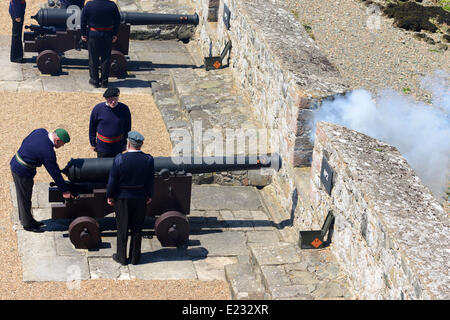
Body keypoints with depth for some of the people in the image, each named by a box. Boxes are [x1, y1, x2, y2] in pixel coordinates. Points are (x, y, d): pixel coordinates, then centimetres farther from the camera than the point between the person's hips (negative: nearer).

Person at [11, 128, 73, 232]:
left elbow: (25, 142, 10)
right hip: (22, 171, -9)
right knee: (25, 198, 8)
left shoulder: (41, 131, -5)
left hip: (15, 163, 9)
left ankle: (25, 219, 37)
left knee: (22, 196, 22)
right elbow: (55, 173, -19)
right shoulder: (48, 152, -27)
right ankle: (28, 224, 24)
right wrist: (64, 191, -10)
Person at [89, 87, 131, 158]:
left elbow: (127, 127, 2)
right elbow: (92, 127, -2)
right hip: (102, 146, -1)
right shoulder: (98, 109, -14)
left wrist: (125, 143, 7)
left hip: (118, 146, 1)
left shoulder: (124, 109, -11)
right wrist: (93, 144, 2)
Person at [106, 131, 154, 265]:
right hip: (140, 199, 2)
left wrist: (110, 196, 2)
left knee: (122, 229, 12)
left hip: (122, 198, -2)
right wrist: (149, 195, 13)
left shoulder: (119, 159, -19)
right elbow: (151, 181, -1)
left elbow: (112, 180, -11)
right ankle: (135, 257, 24)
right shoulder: (148, 159, -11)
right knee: (137, 229, 15)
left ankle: (121, 257, 22)